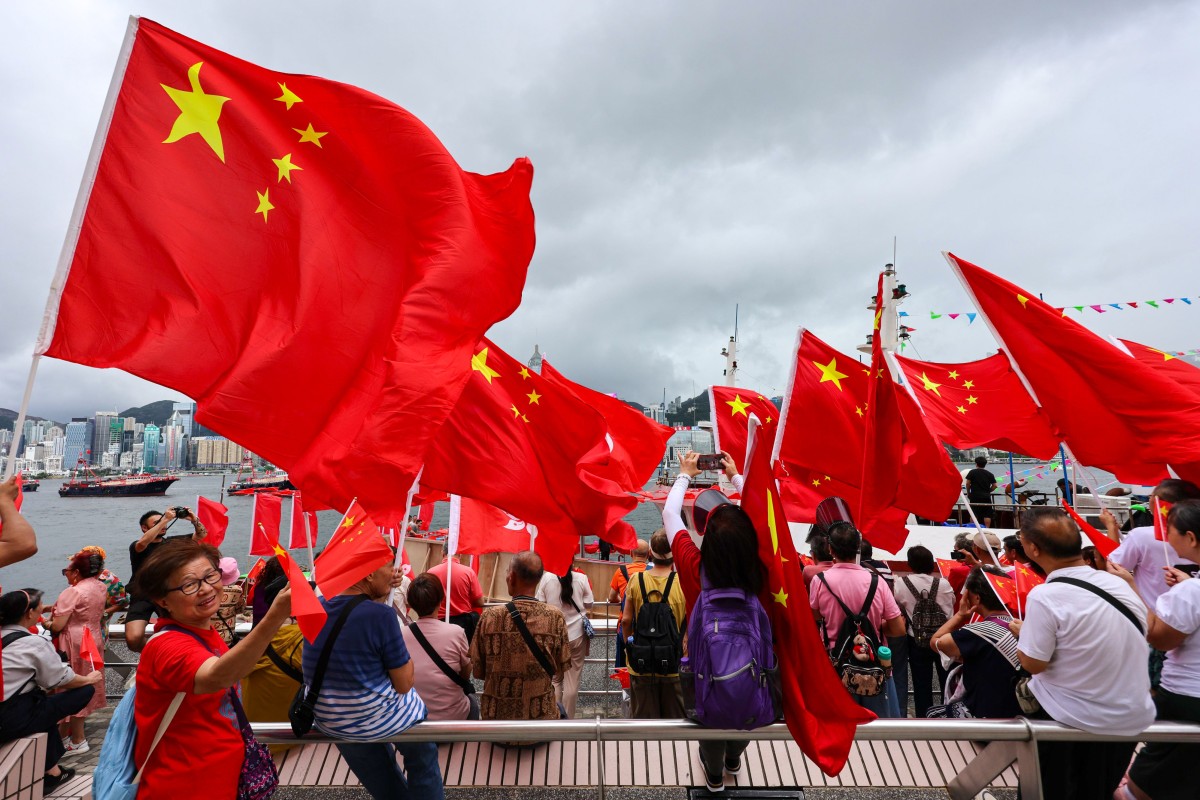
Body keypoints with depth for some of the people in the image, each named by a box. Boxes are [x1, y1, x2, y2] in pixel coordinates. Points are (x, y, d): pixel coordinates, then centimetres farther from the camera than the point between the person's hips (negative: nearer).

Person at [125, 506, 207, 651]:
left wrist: (194, 519, -9)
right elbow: (142, 543, -25)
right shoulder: (136, 545, 0)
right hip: (142, 597, -2)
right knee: (133, 638, -21)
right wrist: (165, 519, -25)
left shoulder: (171, 541, 12)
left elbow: (201, 535, 10)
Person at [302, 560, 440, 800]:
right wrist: (406, 656, -2)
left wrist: (384, 592, 1)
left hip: (328, 722, 6)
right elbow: (404, 685, -19)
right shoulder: (381, 614, -27)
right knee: (423, 759, 27)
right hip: (376, 718, -6)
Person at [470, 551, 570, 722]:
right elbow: (562, 666, -3)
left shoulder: (490, 616, -13)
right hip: (541, 712, -1)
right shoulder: (555, 617, -13)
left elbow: (477, 670, -5)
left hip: (497, 711, 1)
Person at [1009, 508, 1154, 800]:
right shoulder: (1118, 583, -7)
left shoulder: (1045, 596, -28)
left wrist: (1022, 632, -2)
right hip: (1133, 718, 6)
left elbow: (1033, 665, -20)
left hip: (1075, 720, -6)